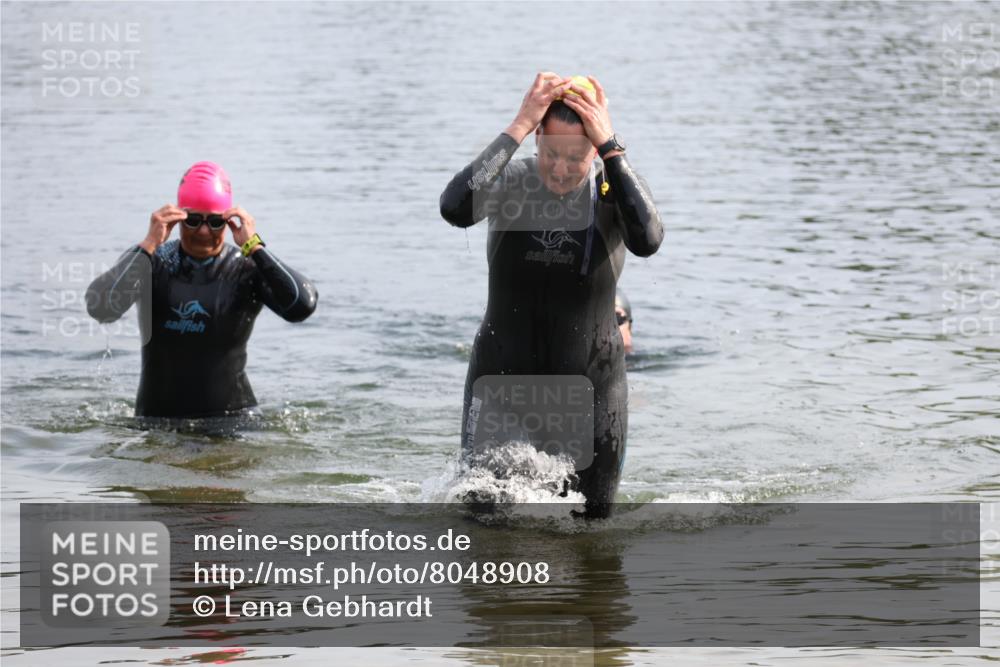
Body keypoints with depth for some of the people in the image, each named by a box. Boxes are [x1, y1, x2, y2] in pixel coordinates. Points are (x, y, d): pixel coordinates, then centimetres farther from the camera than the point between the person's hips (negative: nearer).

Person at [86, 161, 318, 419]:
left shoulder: (247, 268, -2)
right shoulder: (150, 261, 1)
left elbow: (302, 307, -18)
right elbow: (99, 308, -15)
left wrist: (254, 247, -18)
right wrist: (149, 245, -18)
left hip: (230, 416, -1)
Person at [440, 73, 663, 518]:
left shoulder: (612, 190, -13)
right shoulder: (510, 182, -13)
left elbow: (647, 241, -35)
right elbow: (455, 209, -35)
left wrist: (611, 147, -34)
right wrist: (517, 129, -34)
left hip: (589, 382, 0)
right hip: (503, 376, 0)